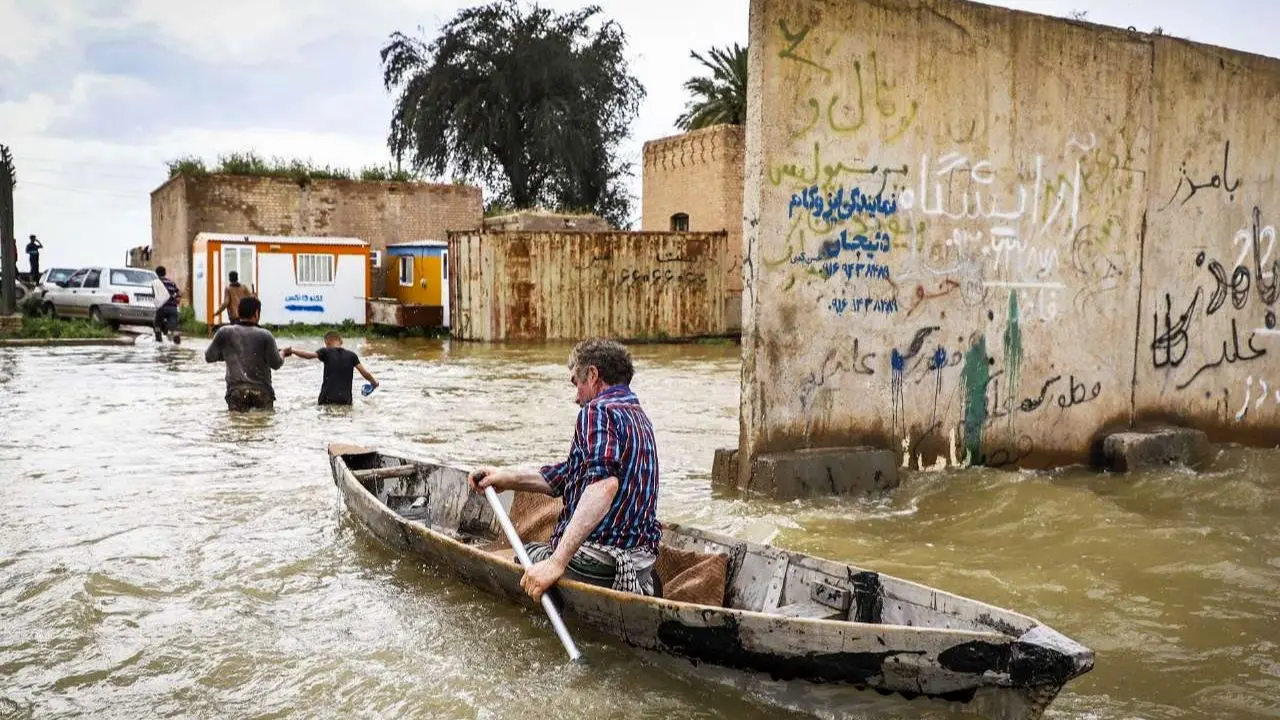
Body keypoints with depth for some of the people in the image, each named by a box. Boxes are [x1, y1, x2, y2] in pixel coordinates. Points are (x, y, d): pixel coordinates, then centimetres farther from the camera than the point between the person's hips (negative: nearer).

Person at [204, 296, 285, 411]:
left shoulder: (224, 332, 1)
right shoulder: (265, 335, -4)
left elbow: (209, 357, 9)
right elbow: (276, 364, -4)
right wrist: (282, 355, 18)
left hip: (236, 390, 1)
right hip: (262, 391, -1)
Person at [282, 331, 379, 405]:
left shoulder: (326, 352, 2)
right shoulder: (351, 355, 8)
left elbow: (309, 355, -14)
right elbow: (365, 373, 5)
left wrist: (292, 351, -8)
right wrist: (374, 382, 22)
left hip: (328, 399, -2)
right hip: (346, 400, 2)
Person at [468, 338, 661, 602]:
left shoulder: (597, 411, -12)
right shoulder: (639, 416, 17)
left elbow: (603, 484, -30)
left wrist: (557, 561, -34)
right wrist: (508, 479, 19)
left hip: (593, 565, -9)